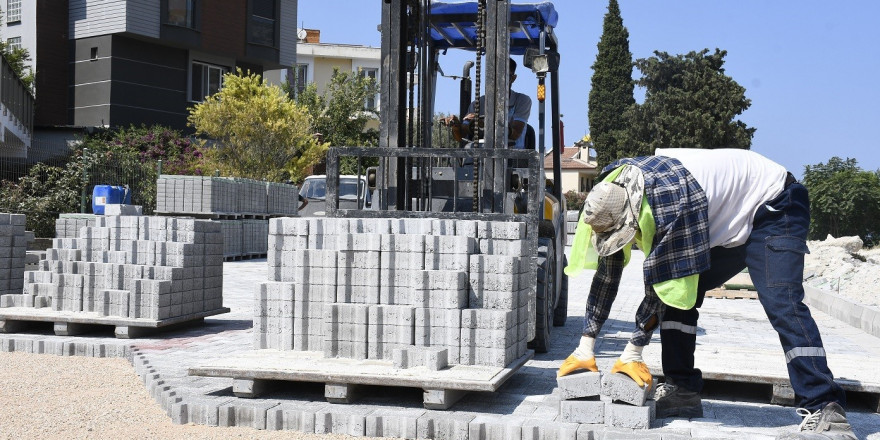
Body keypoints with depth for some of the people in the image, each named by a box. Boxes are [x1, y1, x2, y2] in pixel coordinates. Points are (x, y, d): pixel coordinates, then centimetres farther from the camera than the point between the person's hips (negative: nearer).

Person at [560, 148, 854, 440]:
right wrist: (584, 349, -6)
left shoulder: (672, 201, -37)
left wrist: (632, 352, -24)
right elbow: (607, 272, -7)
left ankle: (826, 413, -29)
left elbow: (662, 284, -32)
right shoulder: (614, 198, -12)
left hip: (773, 207, -8)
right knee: (678, 295, -1)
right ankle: (683, 391, 5)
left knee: (781, 304, -26)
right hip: (728, 225, 9)